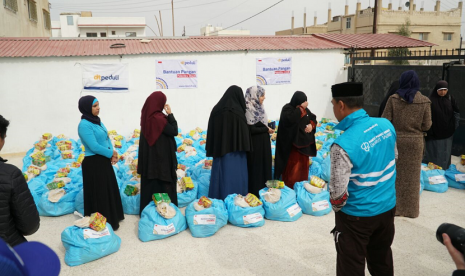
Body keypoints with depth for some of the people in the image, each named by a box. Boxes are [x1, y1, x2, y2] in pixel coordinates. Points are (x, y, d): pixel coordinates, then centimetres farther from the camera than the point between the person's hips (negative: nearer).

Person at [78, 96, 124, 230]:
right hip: (93, 163, -9)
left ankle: (113, 217, 34)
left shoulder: (97, 121, 8)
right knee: (99, 193, 3)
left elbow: (107, 138, 10)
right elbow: (94, 146, -22)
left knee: (110, 190, 19)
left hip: (104, 161, 9)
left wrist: (113, 154, -6)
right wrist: (111, 153, -10)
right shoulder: (84, 125, -18)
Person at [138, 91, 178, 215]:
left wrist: (167, 116, 2)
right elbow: (174, 131, -15)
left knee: (149, 184, 16)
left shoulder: (146, 115, 1)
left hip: (149, 156, 8)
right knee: (164, 184, 6)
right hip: (161, 157, -8)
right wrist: (170, 114, -12)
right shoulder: (158, 118, -23)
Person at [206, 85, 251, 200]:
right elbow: (244, 132, -12)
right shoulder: (237, 111, -13)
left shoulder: (216, 109, 4)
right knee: (235, 177, 2)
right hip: (235, 150, -6)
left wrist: (214, 150, 15)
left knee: (221, 175, 11)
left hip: (220, 150, 6)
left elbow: (211, 132, 9)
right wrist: (243, 149, -2)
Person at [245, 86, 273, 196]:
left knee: (264, 165, 15)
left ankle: (263, 189, 26)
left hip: (263, 143, 9)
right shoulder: (249, 110, -19)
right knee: (256, 167, 1)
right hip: (255, 145, -9)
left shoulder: (258, 108, 8)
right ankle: (255, 191, 13)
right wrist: (266, 129, -13)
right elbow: (251, 129, -22)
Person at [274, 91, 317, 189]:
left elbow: (313, 118, 15)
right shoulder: (287, 108, -14)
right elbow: (290, 119, -32)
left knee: (303, 165, 16)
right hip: (292, 144, -7)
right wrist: (301, 108, -27)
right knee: (292, 167, -5)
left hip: (304, 142, 7)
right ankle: (290, 188, 7)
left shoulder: (305, 109, 6)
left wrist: (311, 125, -7)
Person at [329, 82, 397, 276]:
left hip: (357, 215, -6)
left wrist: (337, 208, -2)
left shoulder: (344, 144, -29)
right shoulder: (386, 125, -7)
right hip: (388, 207, 7)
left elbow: (338, 191, -24)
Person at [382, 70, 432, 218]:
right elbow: (426, 126, -5)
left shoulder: (393, 99, -10)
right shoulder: (424, 101, -6)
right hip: (415, 142, 1)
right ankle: (410, 209, 22)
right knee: (411, 176, 12)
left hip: (395, 141, -1)